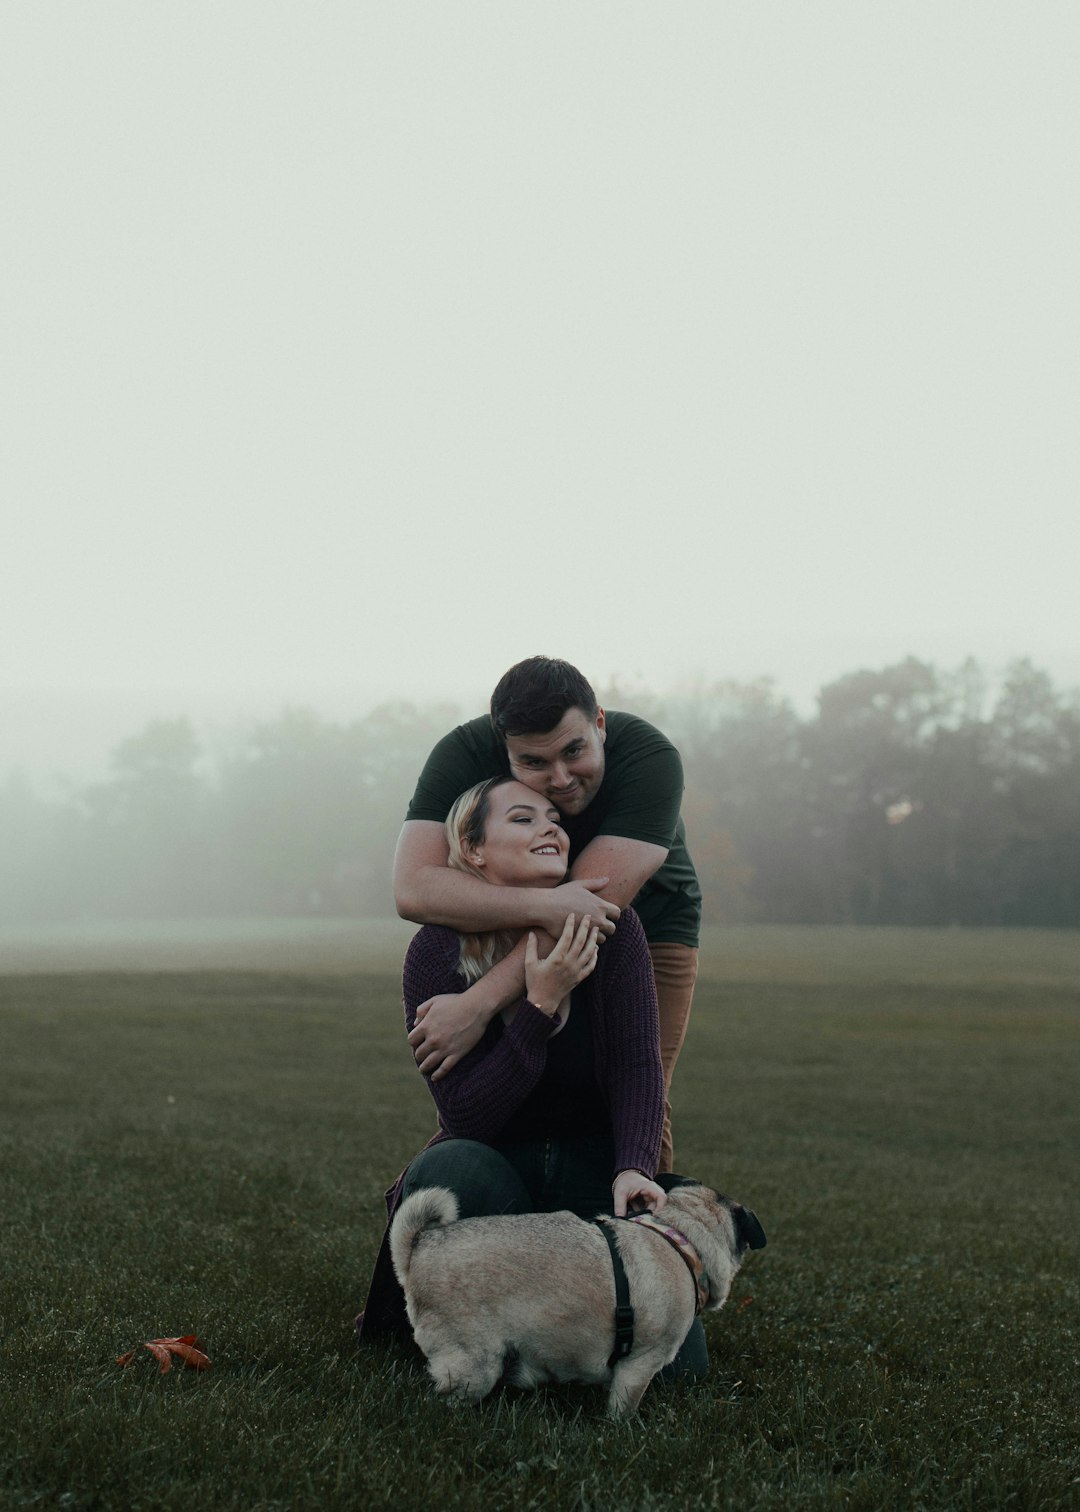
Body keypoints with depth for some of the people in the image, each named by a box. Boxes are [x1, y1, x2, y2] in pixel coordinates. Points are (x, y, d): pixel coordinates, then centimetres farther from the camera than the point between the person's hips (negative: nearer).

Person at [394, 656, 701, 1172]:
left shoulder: (650, 758, -31)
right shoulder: (463, 755, -26)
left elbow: (597, 895, -40)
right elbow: (413, 888, -38)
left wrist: (477, 1005, -47)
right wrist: (544, 906, -51)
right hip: (508, 931, 1)